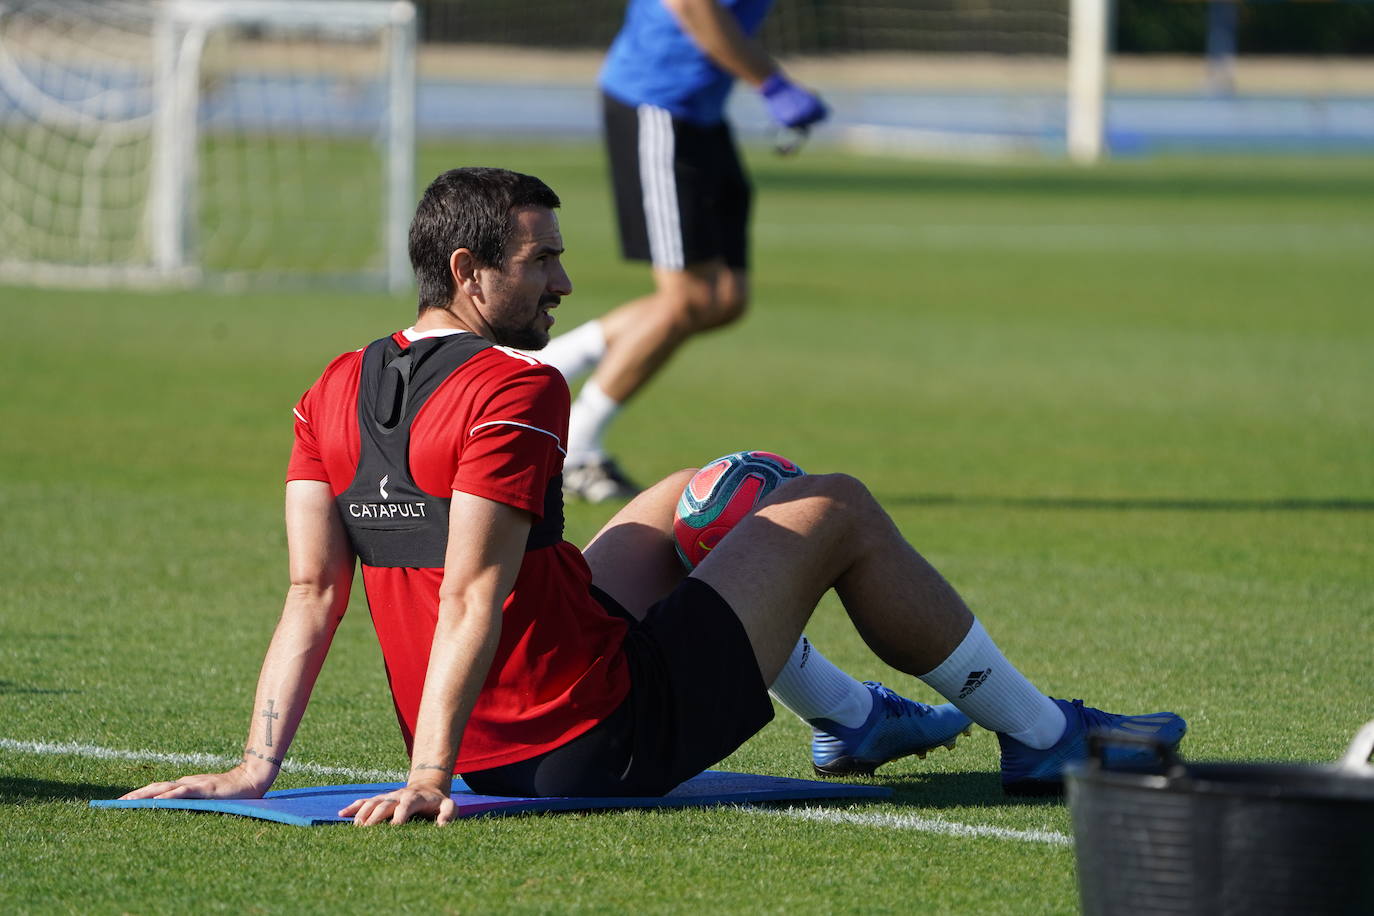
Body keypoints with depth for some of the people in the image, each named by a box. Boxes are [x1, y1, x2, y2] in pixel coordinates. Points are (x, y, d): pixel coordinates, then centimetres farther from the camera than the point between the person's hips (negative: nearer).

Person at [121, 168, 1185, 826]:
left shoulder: (336, 393, 3)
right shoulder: (515, 391, -19)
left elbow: (314, 591, -2)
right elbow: (471, 599, -25)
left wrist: (258, 765, -3)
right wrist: (430, 775, -27)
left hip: (496, 757, 8)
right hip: (607, 739, -8)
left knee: (684, 503, 30)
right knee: (836, 510, 9)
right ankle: (1042, 736, 24)